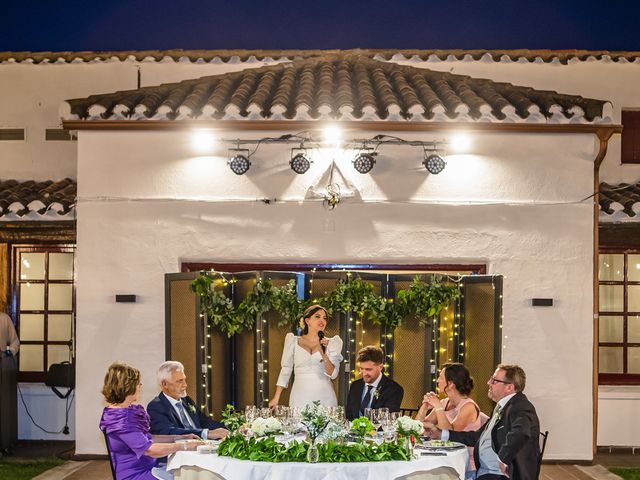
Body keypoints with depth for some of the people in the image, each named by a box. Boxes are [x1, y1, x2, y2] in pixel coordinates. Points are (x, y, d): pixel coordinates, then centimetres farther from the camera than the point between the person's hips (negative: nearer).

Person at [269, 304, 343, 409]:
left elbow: (333, 374, 0)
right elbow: (285, 370, 10)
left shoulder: (333, 343, 8)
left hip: (324, 398, 0)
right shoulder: (293, 340, 9)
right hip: (300, 397, 0)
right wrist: (276, 398, 5)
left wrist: (324, 355, -17)